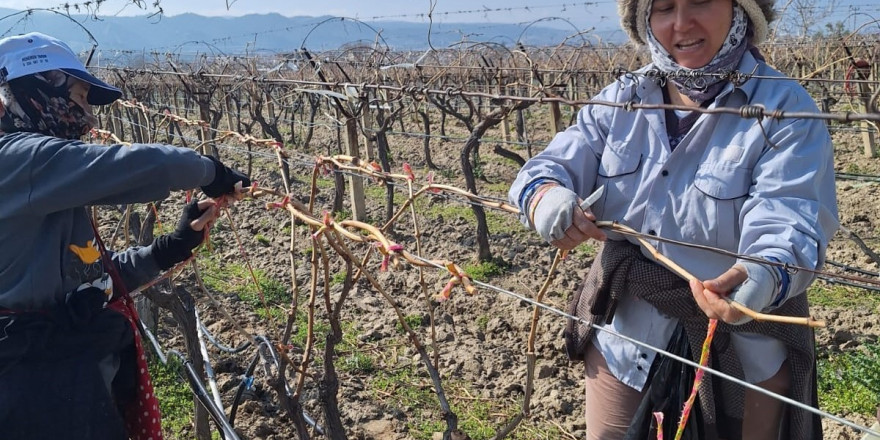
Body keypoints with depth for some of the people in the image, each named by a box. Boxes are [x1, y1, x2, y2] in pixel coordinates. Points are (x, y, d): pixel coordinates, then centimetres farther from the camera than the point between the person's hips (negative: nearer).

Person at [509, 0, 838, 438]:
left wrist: (764, 277, -48)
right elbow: (558, 163, -7)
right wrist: (544, 192, -32)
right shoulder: (620, 100, 0)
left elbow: (787, 217, -25)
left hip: (742, 350, -3)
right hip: (623, 333, 3)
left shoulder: (785, 108, -13)